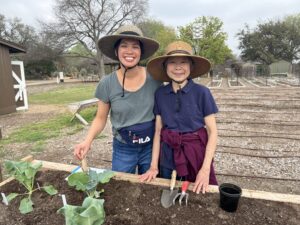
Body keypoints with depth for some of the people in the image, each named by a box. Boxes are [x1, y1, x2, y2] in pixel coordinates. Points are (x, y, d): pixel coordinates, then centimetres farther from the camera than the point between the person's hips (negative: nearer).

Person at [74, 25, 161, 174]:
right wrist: (88, 141, -18)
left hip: (151, 146, 1)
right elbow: (100, 118, -2)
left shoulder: (153, 78, -11)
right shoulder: (107, 83, -12)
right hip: (123, 149, 0)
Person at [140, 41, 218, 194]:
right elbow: (158, 131, 0)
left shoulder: (202, 92, -11)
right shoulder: (160, 94, -3)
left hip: (196, 156, -2)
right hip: (168, 158, 2)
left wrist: (205, 169, -16)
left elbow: (212, 132, -8)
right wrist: (154, 166, -3)